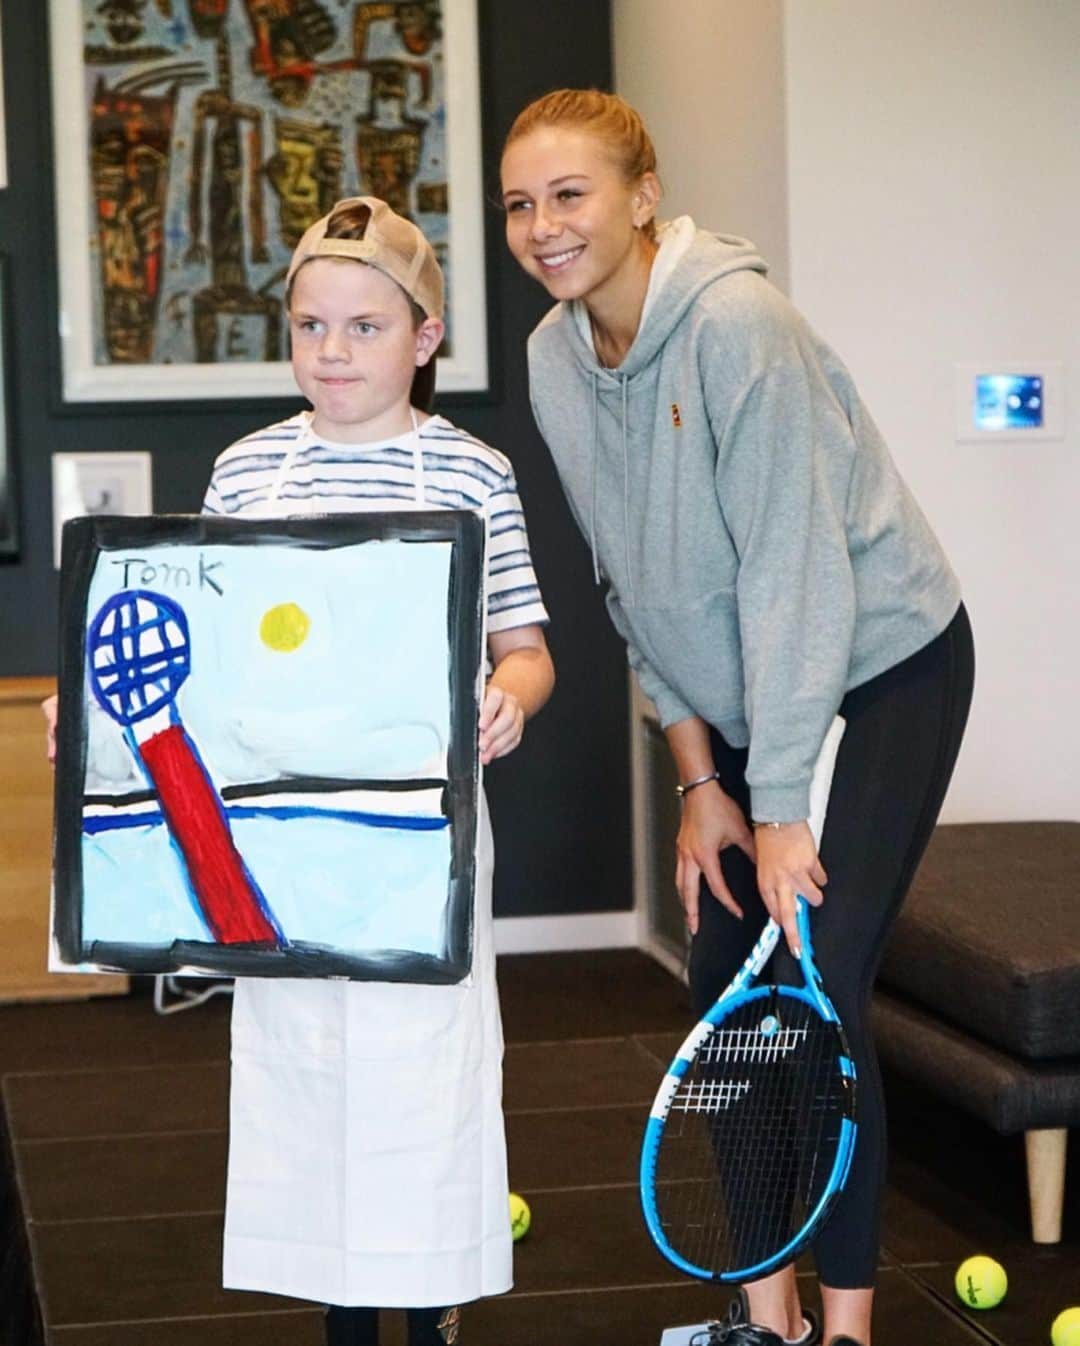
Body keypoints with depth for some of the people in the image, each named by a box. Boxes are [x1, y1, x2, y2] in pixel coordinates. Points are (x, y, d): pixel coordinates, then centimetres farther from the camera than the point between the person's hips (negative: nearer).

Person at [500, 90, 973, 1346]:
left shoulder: (737, 324, -24)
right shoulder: (555, 359, -2)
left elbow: (795, 569, -26)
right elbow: (639, 593, 4)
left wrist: (780, 805, -24)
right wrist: (700, 780, 0)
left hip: (883, 670, -7)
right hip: (743, 697, 7)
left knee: (816, 986, -13)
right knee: (727, 982, 5)